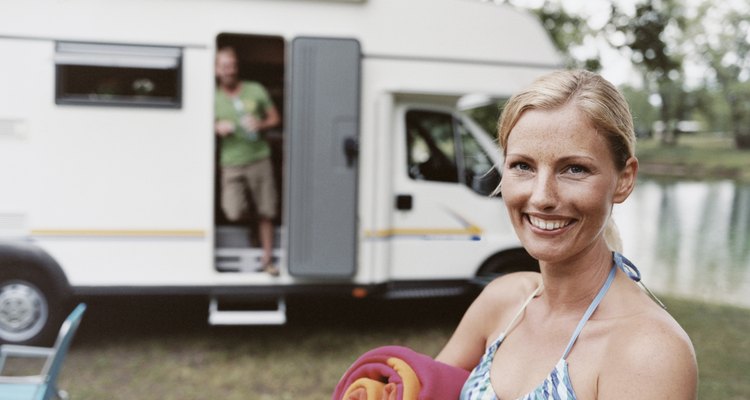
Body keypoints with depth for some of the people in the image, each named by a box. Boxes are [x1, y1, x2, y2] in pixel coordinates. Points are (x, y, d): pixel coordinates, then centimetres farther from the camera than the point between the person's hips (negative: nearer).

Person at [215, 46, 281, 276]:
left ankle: (267, 259, 16)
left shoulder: (256, 90, 5)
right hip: (231, 164, -1)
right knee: (234, 214, -14)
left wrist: (261, 125, -9)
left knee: (266, 213, 2)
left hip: (259, 159, 1)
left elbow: (275, 118, 12)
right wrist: (217, 128, -13)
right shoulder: (213, 98, 4)